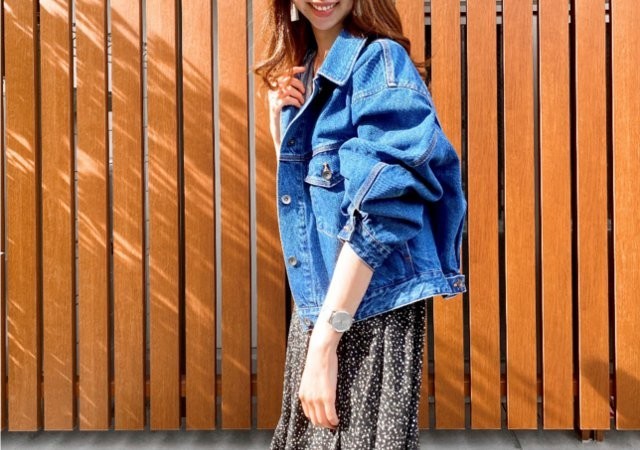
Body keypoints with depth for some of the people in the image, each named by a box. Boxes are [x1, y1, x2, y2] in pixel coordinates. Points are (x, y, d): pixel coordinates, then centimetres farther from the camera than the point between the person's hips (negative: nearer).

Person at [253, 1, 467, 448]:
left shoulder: (380, 62, -12)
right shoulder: (299, 72, 12)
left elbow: (376, 213, -19)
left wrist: (325, 342, -22)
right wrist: (278, 116, 3)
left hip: (373, 305, -8)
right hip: (317, 304, 8)